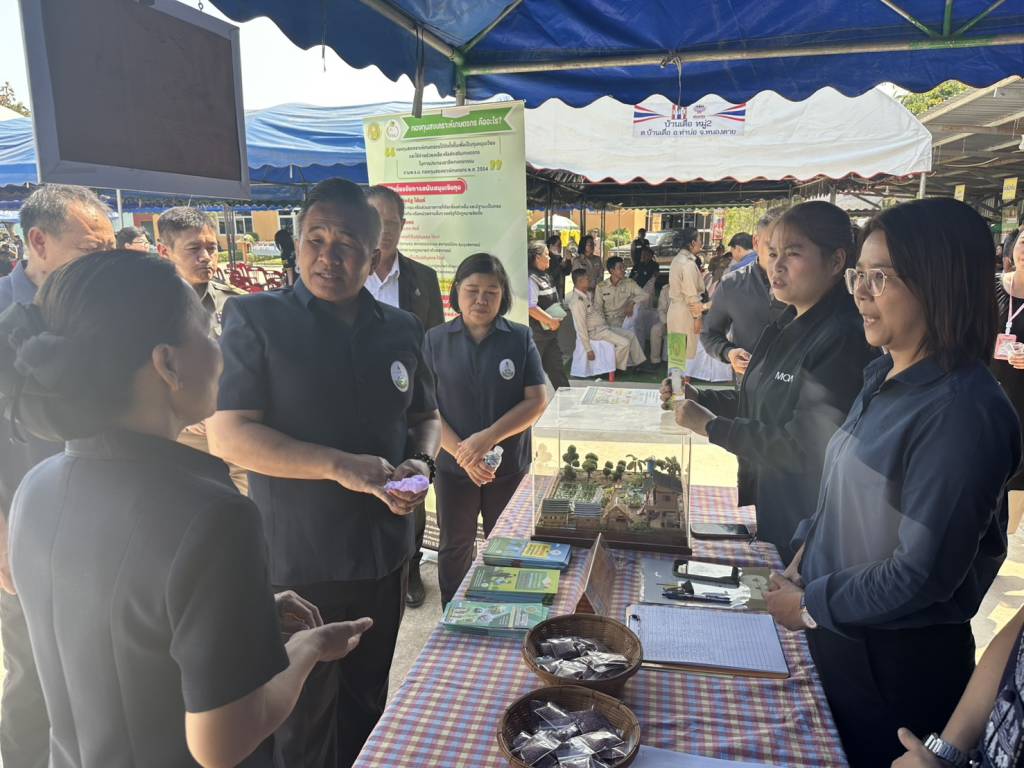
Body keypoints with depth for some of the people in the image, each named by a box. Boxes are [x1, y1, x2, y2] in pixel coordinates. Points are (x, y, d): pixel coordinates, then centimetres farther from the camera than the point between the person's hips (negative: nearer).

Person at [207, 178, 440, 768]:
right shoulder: (256, 318, -10)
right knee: (303, 720, 14)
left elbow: (426, 417, 15)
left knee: (367, 701, 24)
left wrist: (422, 463, -7)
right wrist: (341, 466, -24)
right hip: (296, 561, -4)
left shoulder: (402, 329, 4)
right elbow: (227, 435, -15)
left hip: (385, 556, 5)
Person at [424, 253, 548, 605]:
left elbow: (537, 400, -9)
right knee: (454, 549, 17)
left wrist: (488, 438, -20)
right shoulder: (435, 340, -4)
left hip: (510, 467, 0)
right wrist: (460, 452, -19)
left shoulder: (520, 338, -5)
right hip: (454, 467, 0)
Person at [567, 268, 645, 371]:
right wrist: (588, 350, -23)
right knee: (624, 342, -19)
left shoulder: (587, 294, 7)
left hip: (604, 327, 10)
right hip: (595, 332, -10)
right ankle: (617, 368, 0)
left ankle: (638, 363, 17)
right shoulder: (577, 301, -23)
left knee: (631, 335, 10)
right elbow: (580, 328, -24)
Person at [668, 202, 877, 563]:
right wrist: (697, 397, -1)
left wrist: (712, 426, -21)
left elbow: (804, 446, -27)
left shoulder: (843, 339, -23)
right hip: (765, 502, 8)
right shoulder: (786, 326, 6)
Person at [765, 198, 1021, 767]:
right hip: (836, 633, 7)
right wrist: (802, 562, 2)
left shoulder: (963, 412, -25)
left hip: (898, 661, -7)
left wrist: (810, 603, -15)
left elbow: (922, 573, -25)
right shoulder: (885, 377, 1)